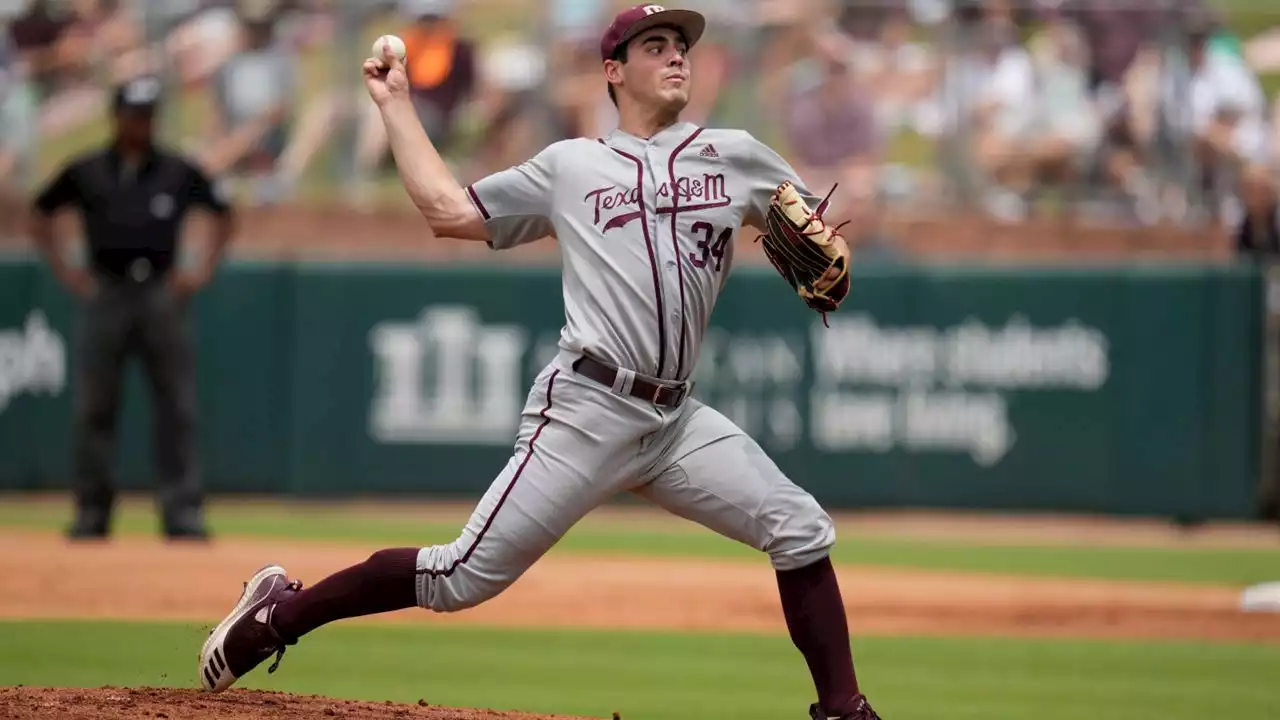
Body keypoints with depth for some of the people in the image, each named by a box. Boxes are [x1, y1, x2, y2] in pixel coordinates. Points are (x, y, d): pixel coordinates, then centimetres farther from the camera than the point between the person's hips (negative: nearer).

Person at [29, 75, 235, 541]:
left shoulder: (178, 174, 7)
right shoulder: (86, 172, 6)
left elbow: (223, 215, 18)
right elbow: (40, 216, 16)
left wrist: (204, 271, 9)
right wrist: (63, 272, 7)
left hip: (161, 294, 0)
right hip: (104, 294, 0)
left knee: (177, 407, -4)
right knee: (93, 408, 1)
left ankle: (183, 511, -4)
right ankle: (91, 513, 7)